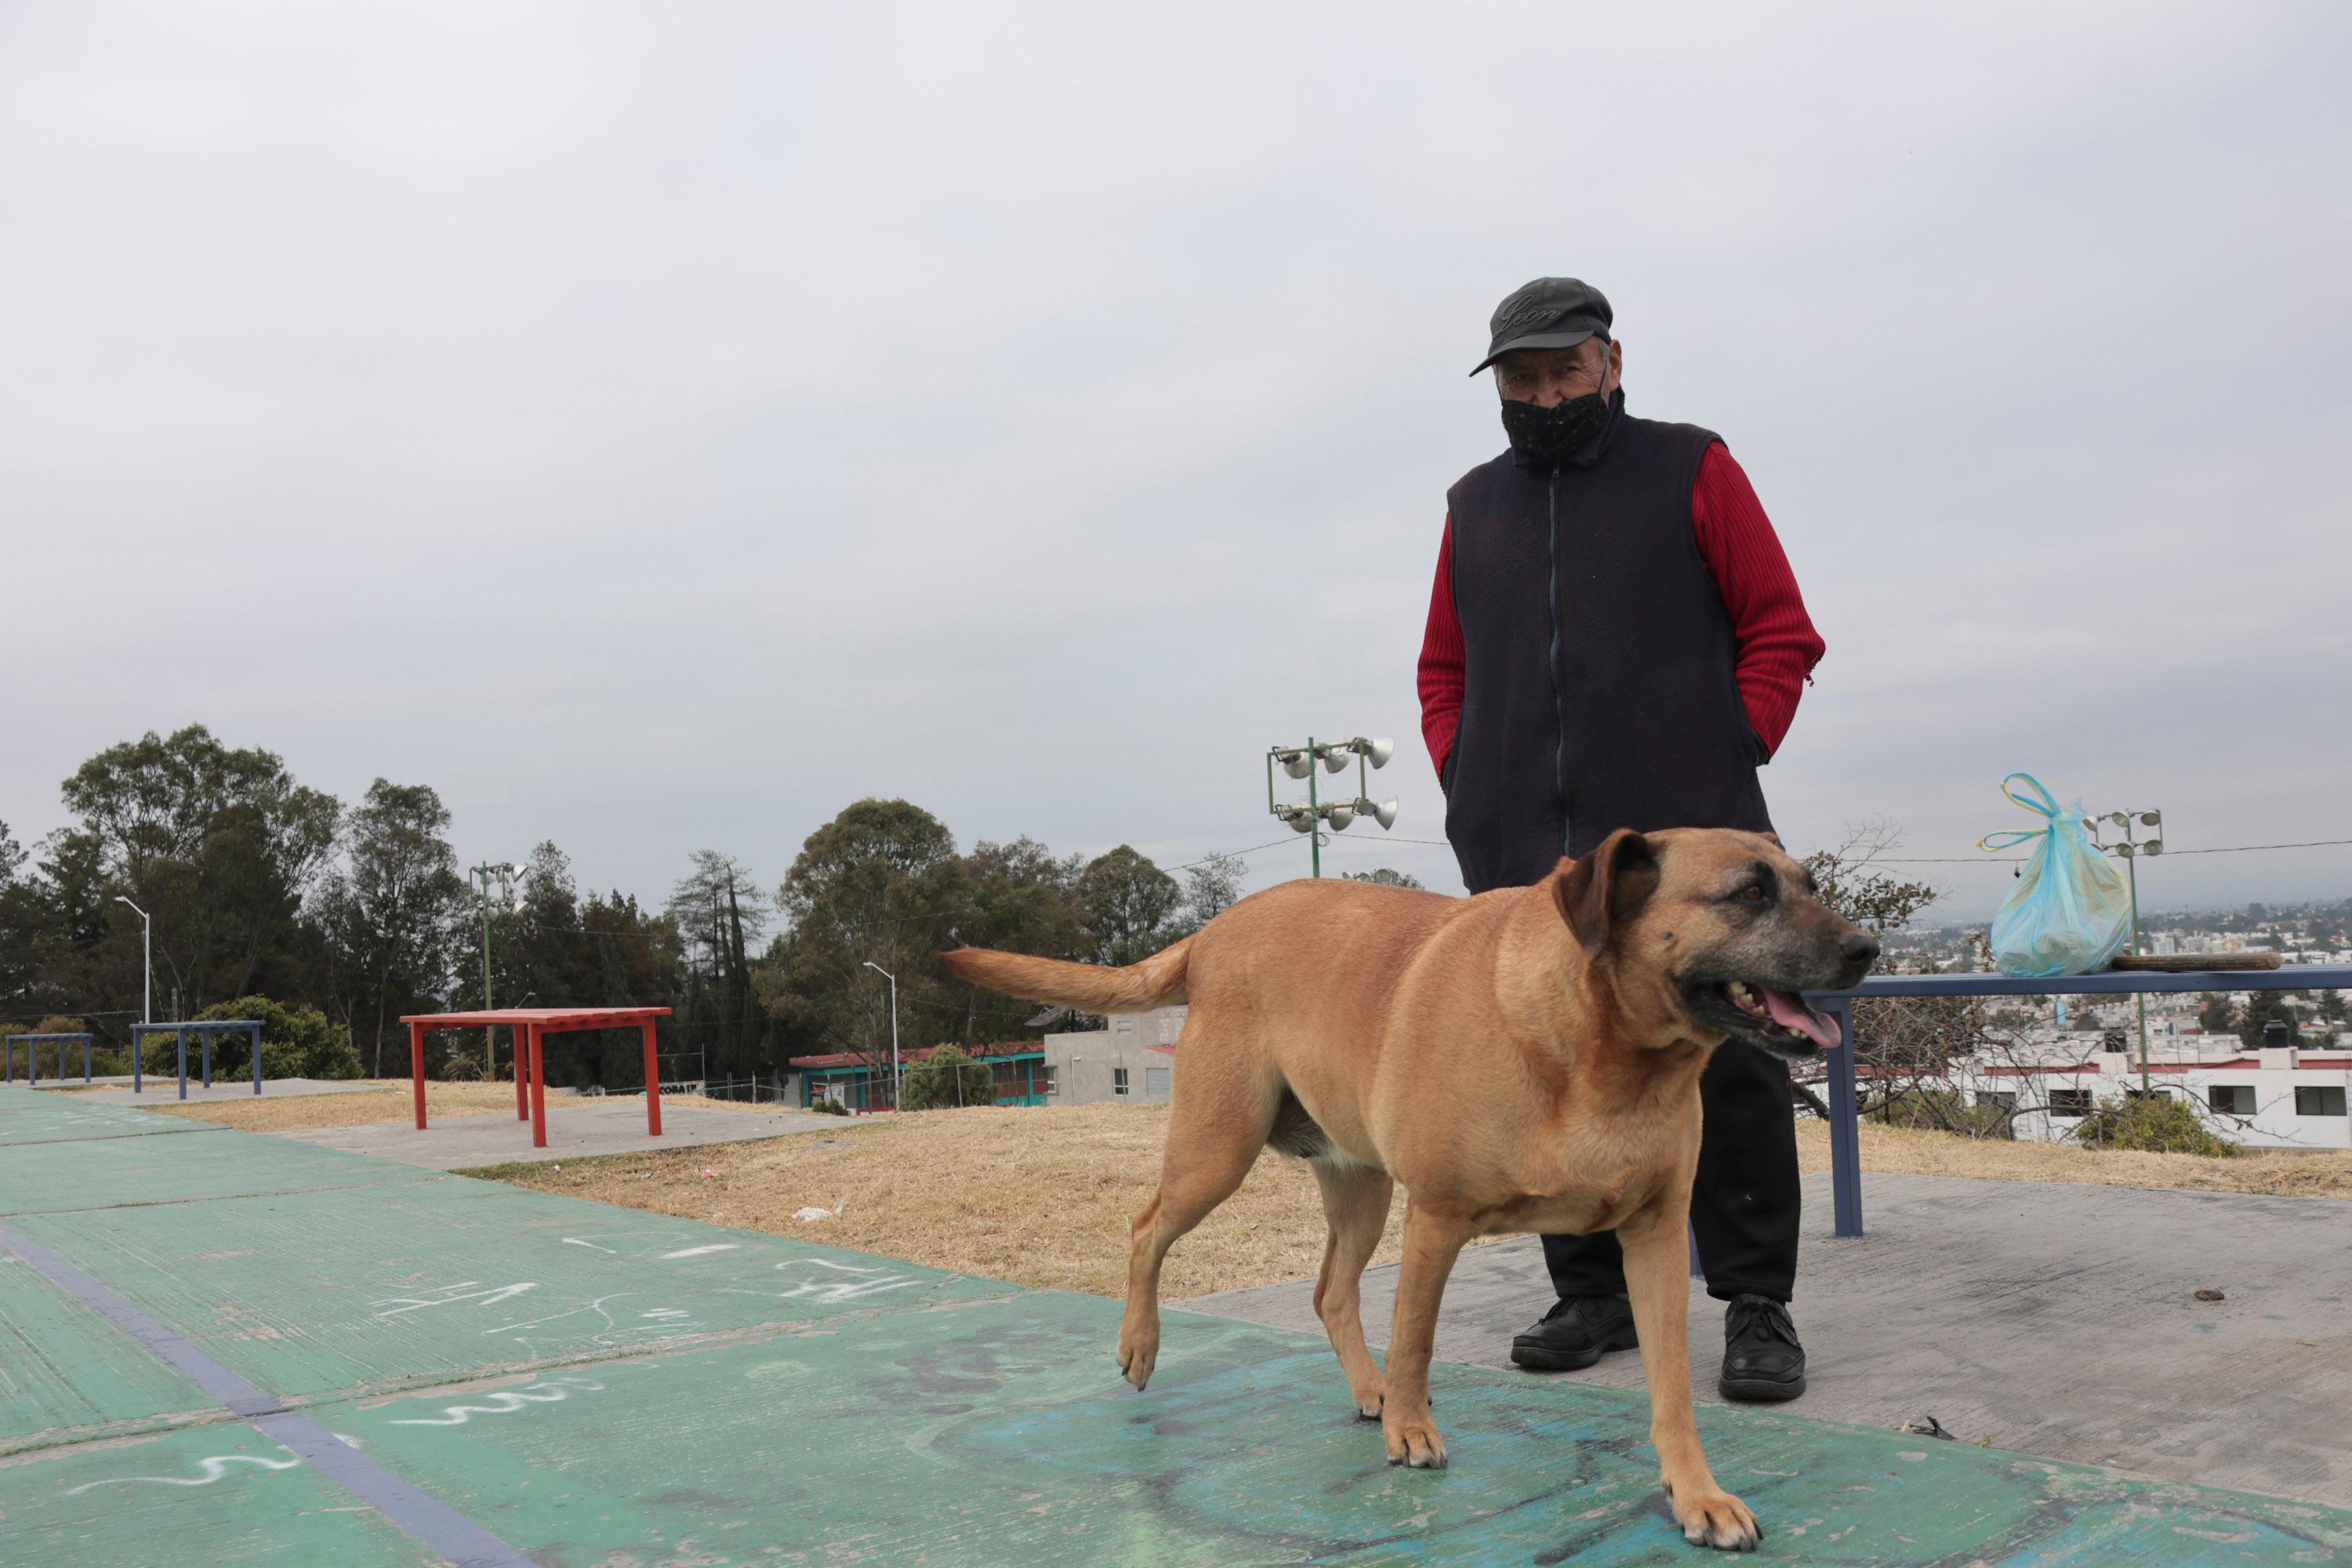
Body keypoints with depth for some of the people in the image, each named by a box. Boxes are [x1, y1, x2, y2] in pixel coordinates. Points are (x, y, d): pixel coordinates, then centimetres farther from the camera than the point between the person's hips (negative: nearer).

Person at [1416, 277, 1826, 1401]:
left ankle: (1756, 1305, 8)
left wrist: (1726, 762, -5)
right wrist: (1461, 780, 10)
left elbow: (1781, 634, 6)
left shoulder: (1691, 471, 8)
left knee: (1726, 1066, -4)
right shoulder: (1474, 505, 18)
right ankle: (1593, 1294, 18)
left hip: (1685, 835, -3)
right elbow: (1444, 667, 24)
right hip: (1520, 846, 4)